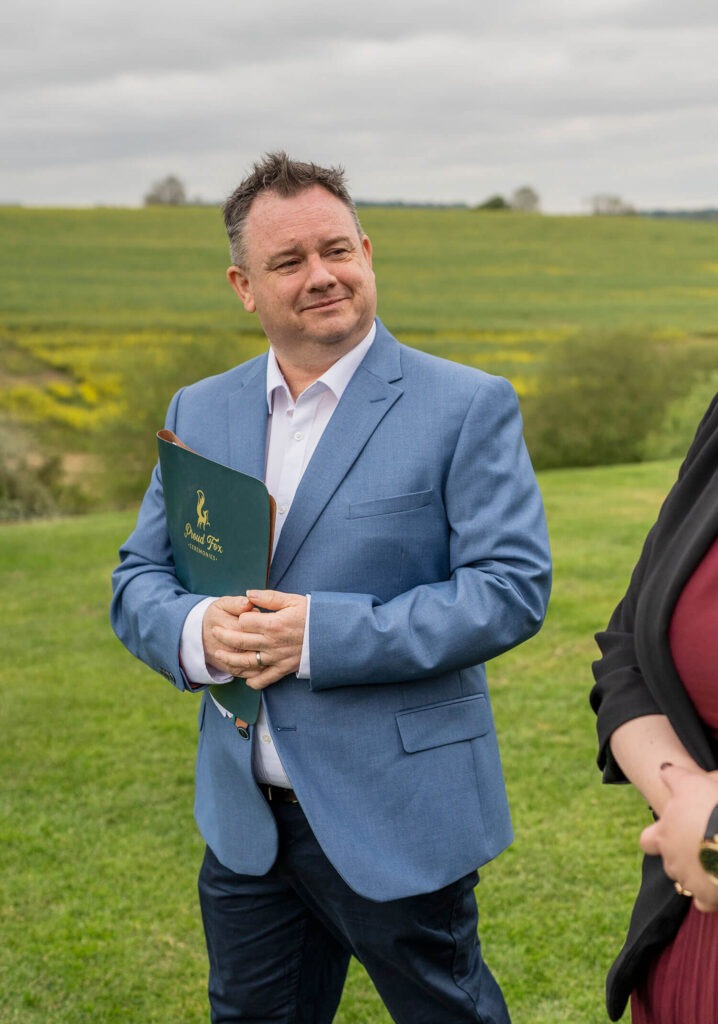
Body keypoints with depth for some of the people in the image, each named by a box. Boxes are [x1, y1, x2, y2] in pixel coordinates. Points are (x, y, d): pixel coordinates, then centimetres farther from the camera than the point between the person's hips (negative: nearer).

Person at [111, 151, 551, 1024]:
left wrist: (323, 633, -23)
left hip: (395, 823, -4)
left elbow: (513, 587, -15)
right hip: (244, 823, 4)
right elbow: (136, 581, 9)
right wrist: (197, 631, -16)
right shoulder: (199, 412, 7)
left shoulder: (467, 408, -8)